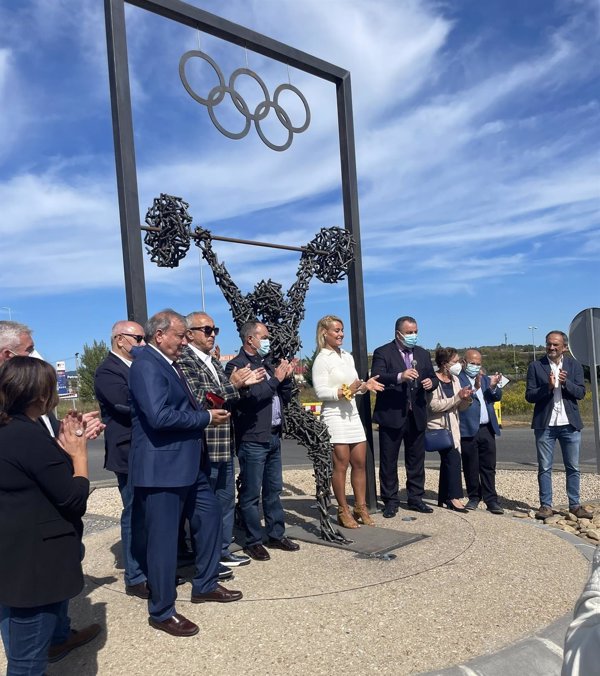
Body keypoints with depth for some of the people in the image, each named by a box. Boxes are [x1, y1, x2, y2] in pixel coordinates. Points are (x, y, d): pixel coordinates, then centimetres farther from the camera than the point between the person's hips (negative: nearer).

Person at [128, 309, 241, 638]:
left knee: (210, 515, 19)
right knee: (163, 538, 2)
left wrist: (208, 411, 3)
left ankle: (205, 585, 37)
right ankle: (161, 611, 19)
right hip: (161, 468, -10)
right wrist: (206, 417, -17)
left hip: (187, 464, 11)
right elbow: (159, 415, -28)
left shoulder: (168, 363, 13)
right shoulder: (147, 364, -17)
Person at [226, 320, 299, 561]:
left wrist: (286, 377, 1)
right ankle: (253, 541, 13)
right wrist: (275, 379, -15)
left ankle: (277, 535, 27)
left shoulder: (267, 364, 15)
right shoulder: (236, 365, -10)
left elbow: (285, 397, 18)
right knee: (251, 493, 2)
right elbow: (248, 397, -23)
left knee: (274, 490, 16)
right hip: (252, 439, -8)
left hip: (273, 436, 8)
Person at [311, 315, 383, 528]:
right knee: (340, 465, 0)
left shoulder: (347, 356, 13)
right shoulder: (321, 360, -8)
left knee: (360, 463, 9)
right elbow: (320, 392, -13)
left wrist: (366, 386, -2)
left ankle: (360, 507, 20)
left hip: (352, 413, 7)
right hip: (334, 415, -7)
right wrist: (345, 391, -22)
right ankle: (343, 511, 12)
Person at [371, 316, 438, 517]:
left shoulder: (423, 354, 14)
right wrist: (399, 377, -33)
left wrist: (431, 382, -7)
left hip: (417, 416, 5)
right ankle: (390, 501, 14)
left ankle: (415, 498, 25)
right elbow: (376, 378, -18)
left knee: (416, 460, 12)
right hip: (391, 416, -5)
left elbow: (432, 378, 17)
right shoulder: (383, 353, -5)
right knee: (388, 461, 3)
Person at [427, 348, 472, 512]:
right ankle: (454, 497, -10)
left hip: (452, 426, 7)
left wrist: (466, 399, -11)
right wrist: (457, 397, -20)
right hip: (438, 426, -7)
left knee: (447, 461, 9)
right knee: (453, 457, -16)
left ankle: (443, 498, 19)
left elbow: (461, 408, 11)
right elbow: (434, 406, -20)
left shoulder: (455, 379, 9)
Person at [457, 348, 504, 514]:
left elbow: (497, 397, 8)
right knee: (471, 468, 4)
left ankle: (491, 500, 9)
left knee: (489, 466, 5)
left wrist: (493, 386, -13)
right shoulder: (458, 378, -3)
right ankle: (474, 497, 16)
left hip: (487, 429, 5)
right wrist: (475, 388, -30)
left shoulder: (485, 378, 17)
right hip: (469, 430, -5)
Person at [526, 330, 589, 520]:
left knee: (573, 467, 9)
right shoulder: (535, 366, 0)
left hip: (570, 424, 2)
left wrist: (565, 383, -18)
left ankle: (574, 505, 20)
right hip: (545, 425, -1)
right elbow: (529, 396, -4)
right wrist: (548, 387, -19)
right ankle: (546, 505, 12)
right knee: (544, 468, 4)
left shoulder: (574, 365, 5)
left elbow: (581, 392, -1)